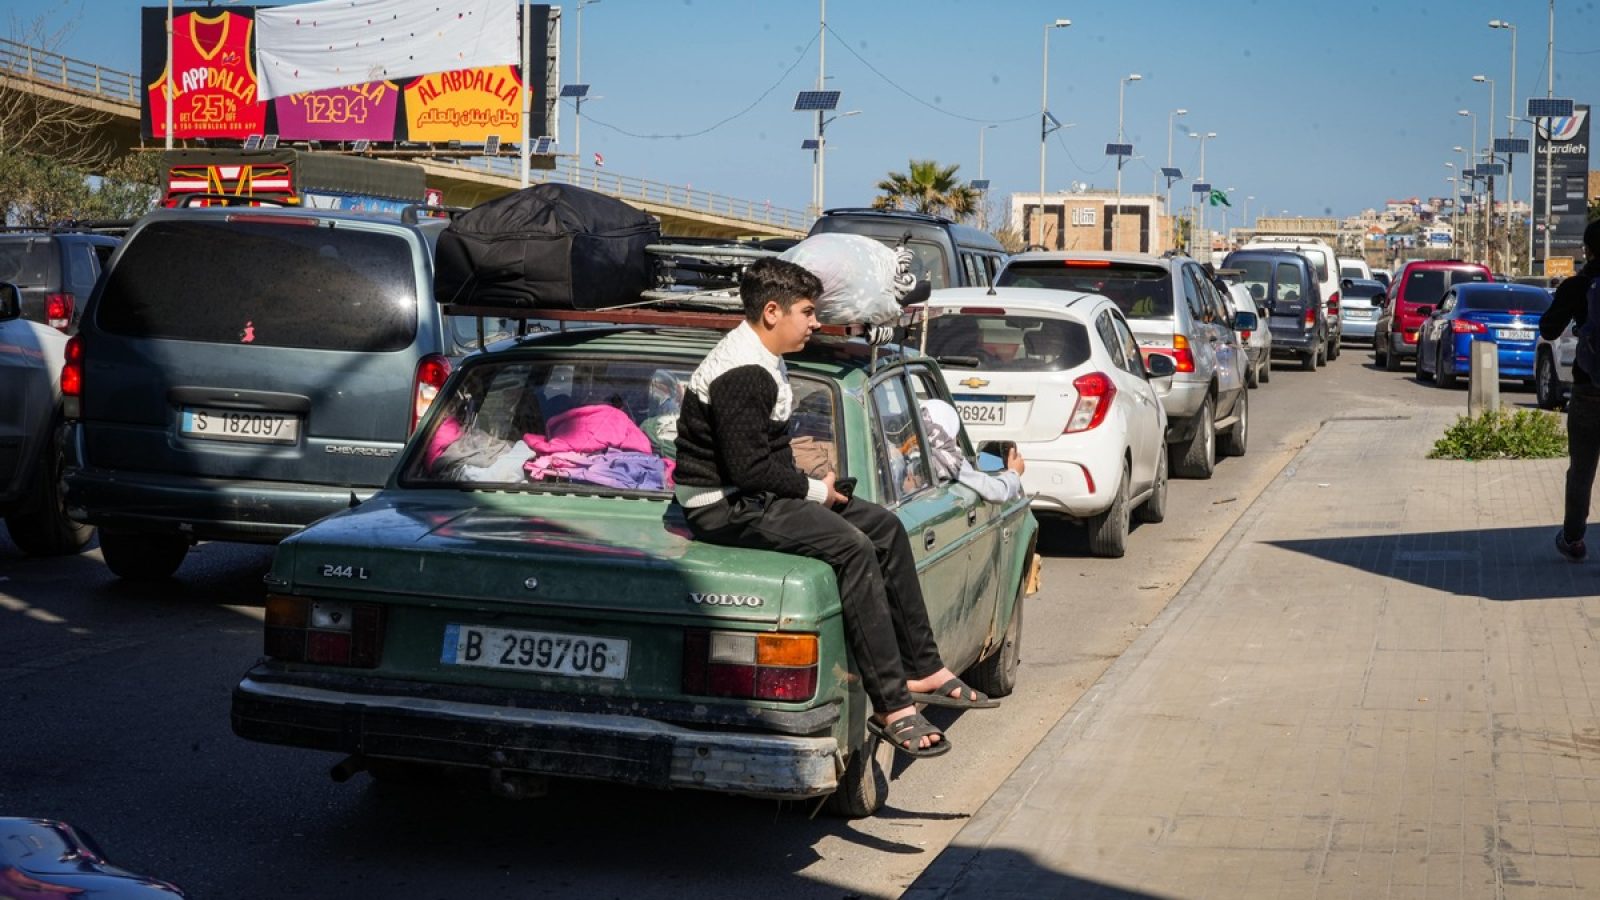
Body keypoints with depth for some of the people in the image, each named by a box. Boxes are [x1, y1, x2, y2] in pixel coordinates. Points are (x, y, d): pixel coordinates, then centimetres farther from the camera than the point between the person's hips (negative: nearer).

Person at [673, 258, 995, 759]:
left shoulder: (763, 361, 15)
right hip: (727, 508, -11)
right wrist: (815, 491, -13)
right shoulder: (743, 374, -21)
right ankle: (890, 706, -26)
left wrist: (811, 484, 6)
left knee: (886, 527, 6)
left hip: (759, 496, 11)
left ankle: (922, 669, 8)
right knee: (853, 547, -27)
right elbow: (748, 469, -26)